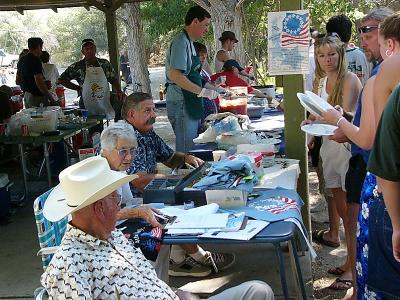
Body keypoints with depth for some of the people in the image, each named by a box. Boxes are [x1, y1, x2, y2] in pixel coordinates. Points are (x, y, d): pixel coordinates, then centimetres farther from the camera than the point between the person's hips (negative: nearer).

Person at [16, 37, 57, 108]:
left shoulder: (21, 60, 13)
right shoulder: (35, 60, -15)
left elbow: (17, 81, 21)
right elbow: (39, 82, -24)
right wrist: (51, 97, -20)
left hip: (26, 96, 10)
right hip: (37, 96, -9)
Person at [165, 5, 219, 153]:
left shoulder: (188, 42, 17)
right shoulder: (181, 42, -13)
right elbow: (174, 75, -25)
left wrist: (209, 87, 19)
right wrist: (202, 91, -22)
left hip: (190, 105, 10)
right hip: (181, 104, -10)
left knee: (192, 149, 14)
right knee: (186, 151, -7)